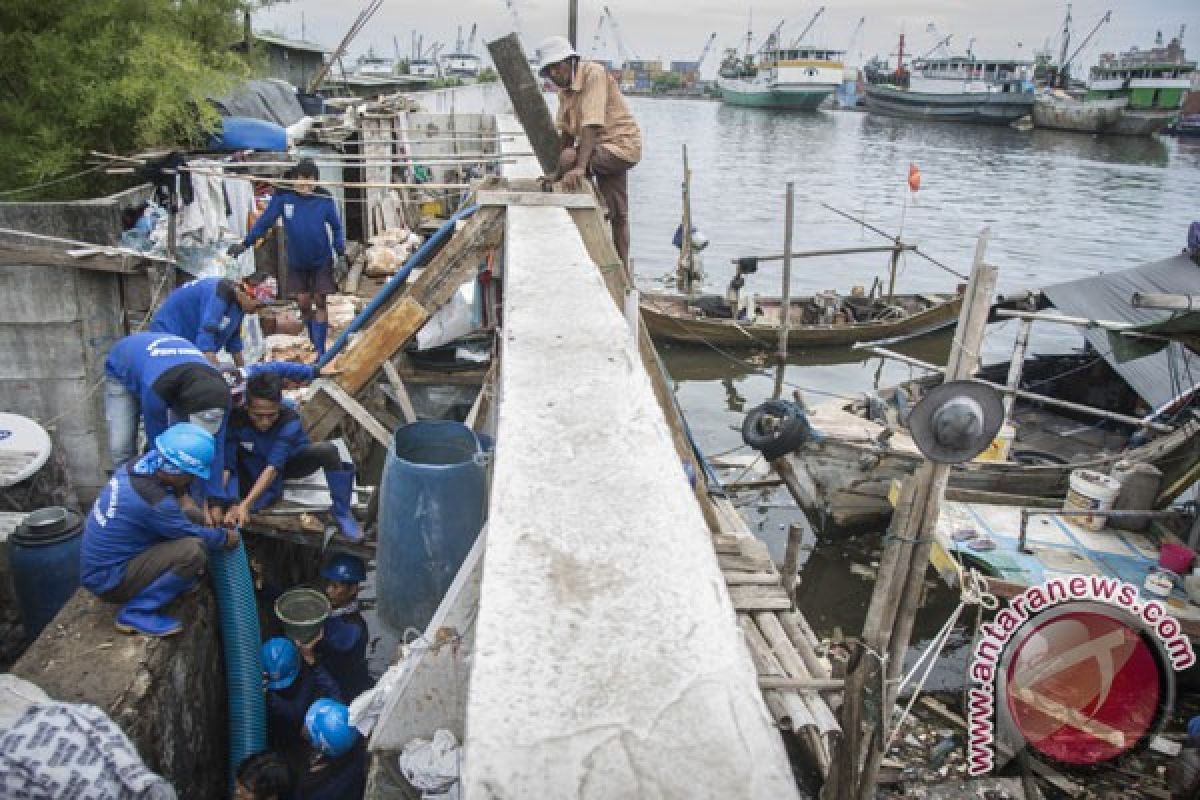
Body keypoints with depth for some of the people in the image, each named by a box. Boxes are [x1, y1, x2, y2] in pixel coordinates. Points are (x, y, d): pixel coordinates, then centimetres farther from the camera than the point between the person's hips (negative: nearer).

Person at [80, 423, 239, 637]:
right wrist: (226, 538, 4)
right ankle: (135, 614, -11)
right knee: (193, 551, -27)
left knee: (192, 515, 3)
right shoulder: (154, 503, -31)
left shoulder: (138, 465, -9)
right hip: (107, 580, -9)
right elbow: (196, 536, -14)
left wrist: (182, 496, -2)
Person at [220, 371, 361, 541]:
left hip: (289, 463, -1)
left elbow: (274, 467, -38)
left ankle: (342, 513, -19)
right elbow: (226, 466, -29)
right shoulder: (236, 420, -28)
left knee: (328, 450, -31)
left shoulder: (289, 420, -32)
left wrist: (245, 504, -45)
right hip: (254, 470, 1)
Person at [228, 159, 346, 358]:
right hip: (296, 262, 2)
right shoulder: (283, 197, -10)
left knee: (319, 302, -2)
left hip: (322, 261, -2)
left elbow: (336, 228, -1)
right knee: (303, 303, 5)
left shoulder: (325, 199, -11)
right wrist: (245, 244, -9)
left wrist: (341, 256, -5)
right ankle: (315, 343, 23)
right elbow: (265, 221, -5)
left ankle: (320, 350, 1)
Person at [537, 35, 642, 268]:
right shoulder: (564, 87, 6)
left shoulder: (593, 73, -19)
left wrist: (578, 167, -39)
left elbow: (592, 124, -30)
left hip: (621, 143, -8)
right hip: (604, 149, 9)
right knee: (617, 215, 14)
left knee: (569, 158, -27)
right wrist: (558, 173, -1)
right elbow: (566, 132, 6)